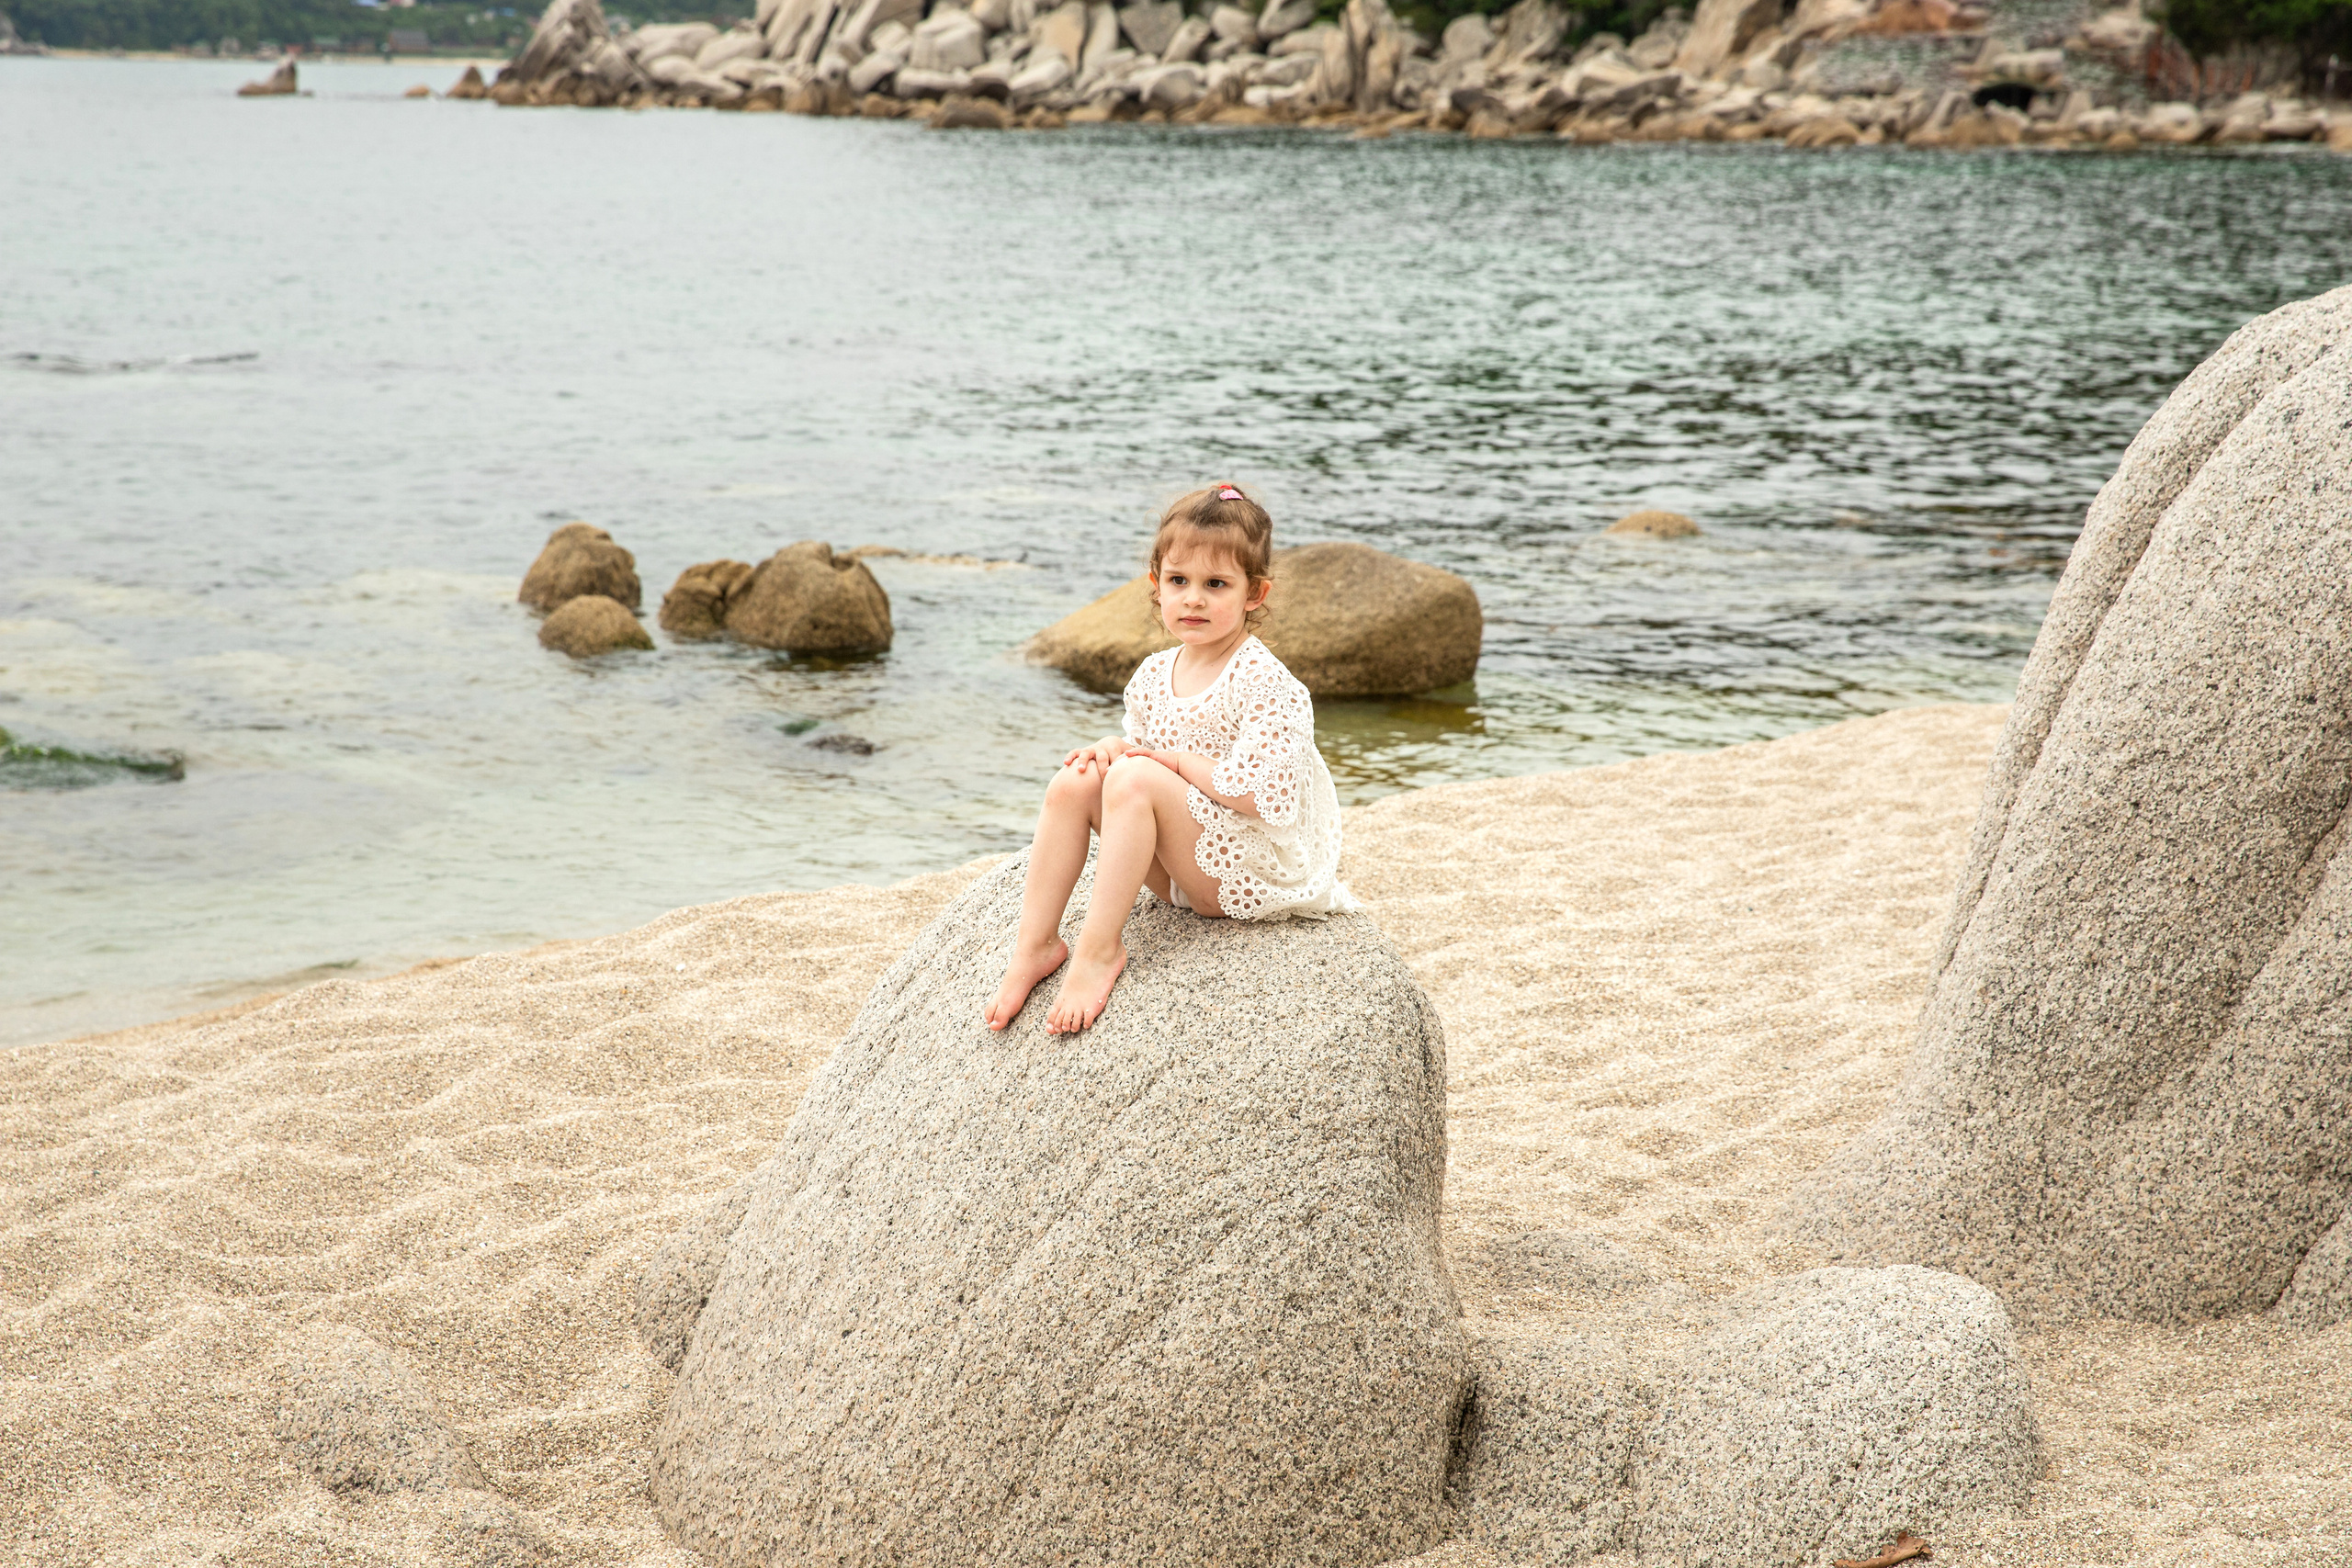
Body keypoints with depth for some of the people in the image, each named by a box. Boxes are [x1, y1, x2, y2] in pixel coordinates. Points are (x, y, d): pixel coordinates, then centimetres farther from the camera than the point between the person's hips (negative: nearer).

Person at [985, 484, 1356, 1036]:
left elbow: (1261, 793, -26)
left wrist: (1178, 759, -17)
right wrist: (1115, 748, -6)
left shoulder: (1263, 682, -17)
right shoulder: (1154, 674, 6)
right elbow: (1142, 744, 18)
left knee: (1136, 779, -28)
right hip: (1179, 874, 8)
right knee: (1074, 781, -9)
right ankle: (1034, 945, -13)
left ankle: (1100, 948, -25)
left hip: (1254, 875, -8)